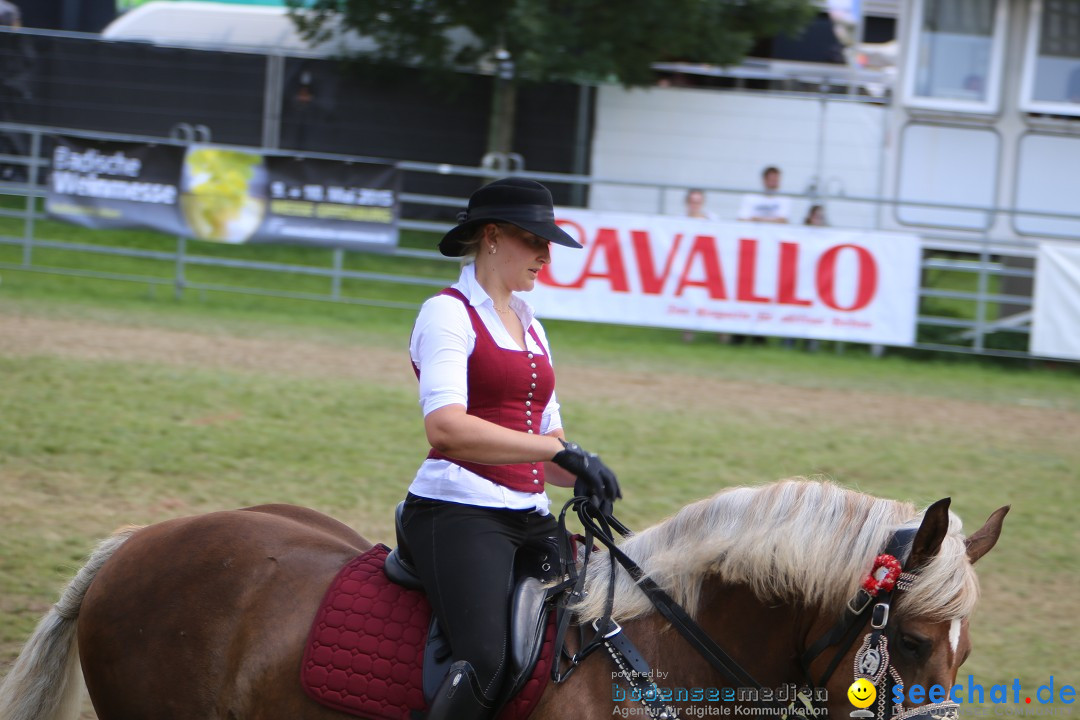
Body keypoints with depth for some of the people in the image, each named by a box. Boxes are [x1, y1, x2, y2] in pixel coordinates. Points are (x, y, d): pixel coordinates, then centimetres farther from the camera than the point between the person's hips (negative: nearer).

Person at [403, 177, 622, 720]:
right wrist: (560, 449, -25)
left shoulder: (529, 327, 20)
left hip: (529, 519, 8)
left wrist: (584, 477, 1)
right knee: (486, 662, -30)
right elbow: (445, 427, -21)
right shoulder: (449, 314, -5)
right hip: (458, 512, -8)